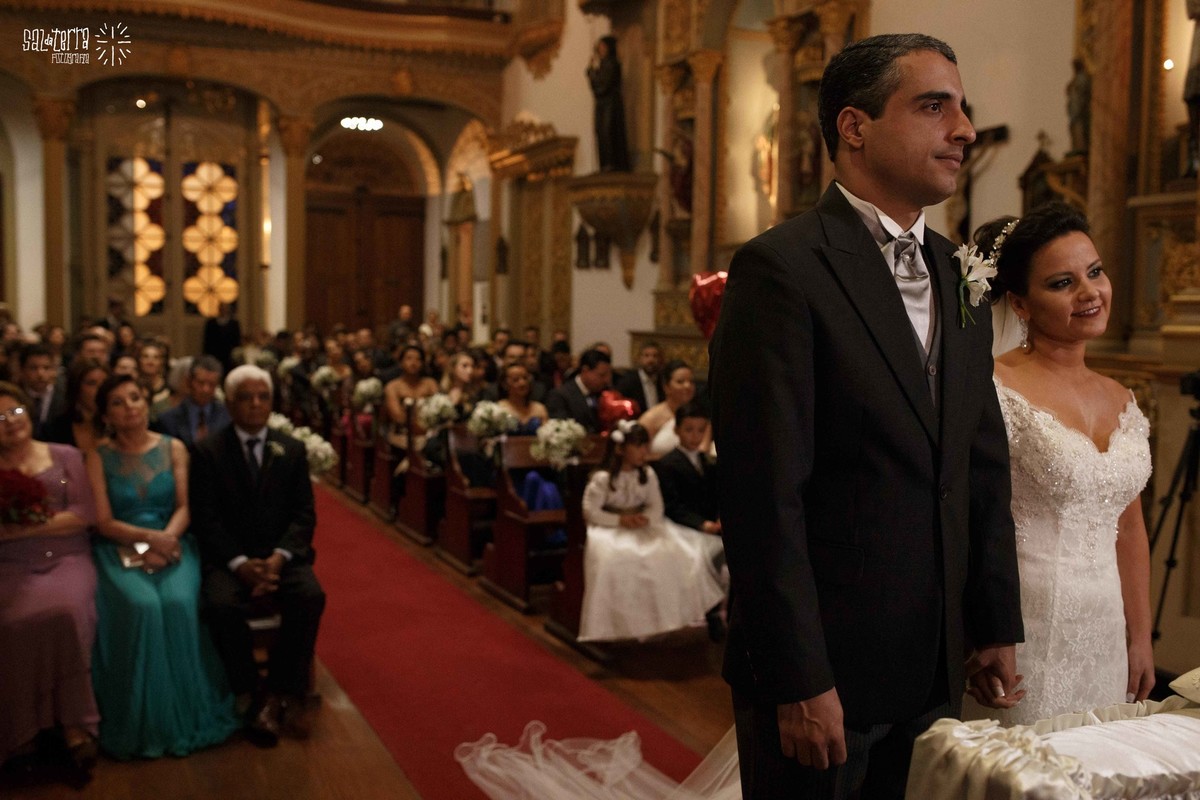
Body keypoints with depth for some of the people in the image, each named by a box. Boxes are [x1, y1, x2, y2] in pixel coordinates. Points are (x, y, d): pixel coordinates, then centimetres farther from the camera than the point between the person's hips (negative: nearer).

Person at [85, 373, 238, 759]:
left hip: (171, 543, 1)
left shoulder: (174, 448, 8)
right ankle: (145, 723, -16)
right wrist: (148, 536, -17)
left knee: (178, 602, -30)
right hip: (120, 549, -1)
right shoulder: (99, 457, 5)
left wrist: (164, 540, -17)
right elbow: (104, 522, -2)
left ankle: (187, 715, -16)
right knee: (141, 605, -31)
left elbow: (184, 507, 1)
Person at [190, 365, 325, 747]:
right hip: (229, 557, -1)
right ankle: (250, 695, -12)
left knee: (311, 596, -28)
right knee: (221, 605, -32)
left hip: (281, 555, 2)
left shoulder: (292, 450, 10)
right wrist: (240, 563, -19)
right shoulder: (208, 451, 4)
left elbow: (304, 514, 3)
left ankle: (282, 693, -13)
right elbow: (206, 518, -4)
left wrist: (279, 558, -16)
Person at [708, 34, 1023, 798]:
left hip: (936, 669, 7)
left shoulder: (962, 277, 9)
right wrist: (799, 681, -17)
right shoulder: (780, 268, -15)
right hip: (821, 666, -6)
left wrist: (999, 627, 10)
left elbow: (985, 470, 12)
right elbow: (766, 496, -19)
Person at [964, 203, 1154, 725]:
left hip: (1104, 639, 6)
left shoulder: (1120, 401, 10)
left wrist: (1140, 638, 15)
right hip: (1025, 637, -6)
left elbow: (1129, 529, 15)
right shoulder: (996, 389, -12)